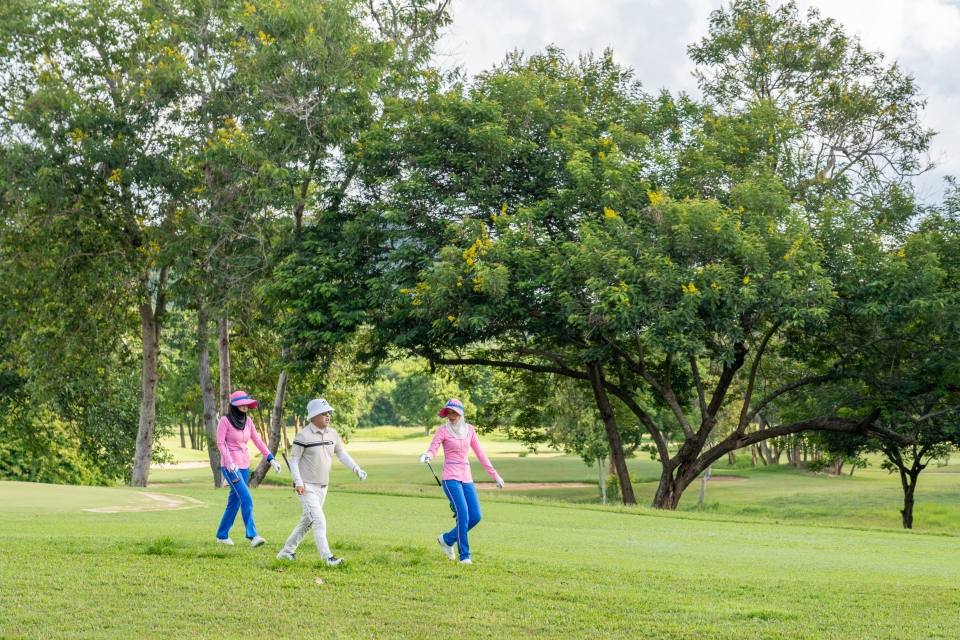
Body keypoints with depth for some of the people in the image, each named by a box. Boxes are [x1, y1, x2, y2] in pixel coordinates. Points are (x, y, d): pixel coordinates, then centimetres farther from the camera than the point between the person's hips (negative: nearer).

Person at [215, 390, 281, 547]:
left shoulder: (247, 421, 7)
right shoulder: (225, 421, -10)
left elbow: (258, 441, 7)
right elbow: (220, 443, -13)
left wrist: (271, 458, -1)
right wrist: (229, 462, -25)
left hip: (244, 466, 7)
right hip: (230, 466, -7)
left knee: (235, 501, 10)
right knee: (246, 498, -17)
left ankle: (222, 535, 21)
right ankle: (252, 535, -21)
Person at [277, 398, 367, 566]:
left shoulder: (332, 434, 6)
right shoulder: (303, 436, -14)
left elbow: (342, 454, 13)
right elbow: (293, 459, -11)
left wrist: (356, 469, -1)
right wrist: (298, 482, -21)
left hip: (323, 487, 8)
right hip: (307, 488, -8)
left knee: (307, 522, 16)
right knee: (320, 521, -13)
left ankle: (287, 551, 29)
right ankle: (327, 557, -12)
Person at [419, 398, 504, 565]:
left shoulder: (469, 429, 9)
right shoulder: (443, 430, -3)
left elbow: (480, 453, 13)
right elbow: (432, 449, -15)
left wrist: (495, 475, 12)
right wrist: (427, 456, -39)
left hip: (467, 478, 5)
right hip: (451, 478, -5)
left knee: (475, 517, -1)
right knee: (463, 515, -15)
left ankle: (447, 539, 19)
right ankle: (464, 555, -4)